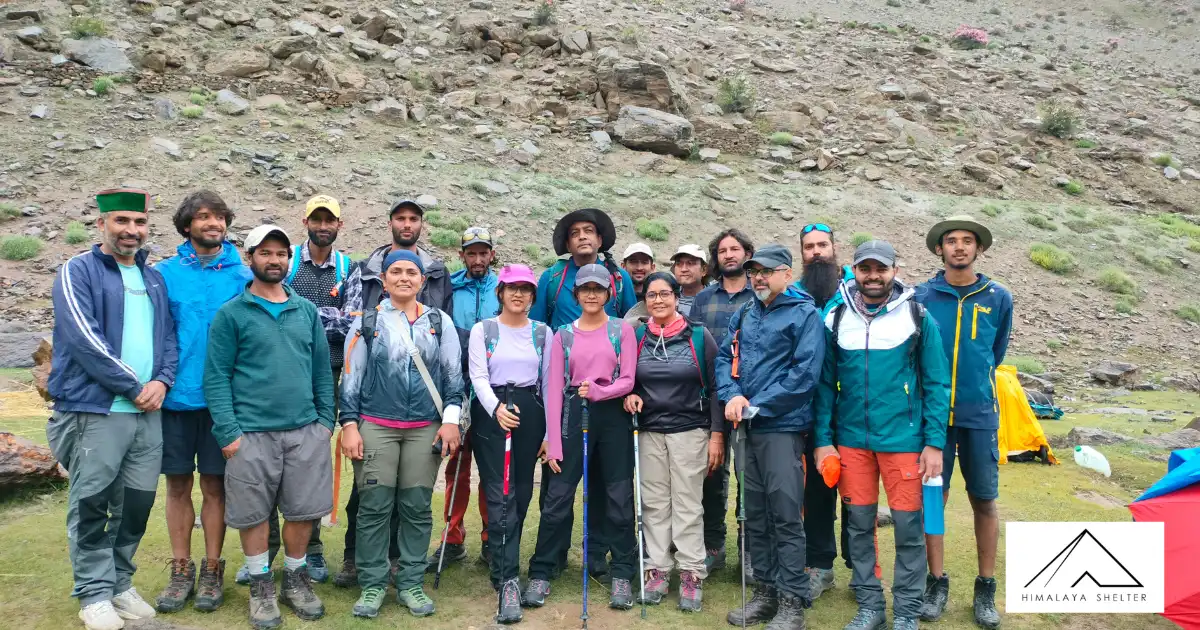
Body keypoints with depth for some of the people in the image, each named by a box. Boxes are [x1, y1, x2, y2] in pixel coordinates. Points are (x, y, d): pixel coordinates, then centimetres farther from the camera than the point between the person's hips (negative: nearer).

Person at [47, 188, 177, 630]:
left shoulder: (154, 278, 15)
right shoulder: (77, 272, -3)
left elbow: (168, 337, 13)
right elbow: (85, 340, -13)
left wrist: (162, 381, -6)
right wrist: (135, 388, -12)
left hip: (147, 413, 5)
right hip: (94, 411, -5)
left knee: (136, 504, 10)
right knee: (91, 505, 2)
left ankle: (120, 582, 24)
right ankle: (95, 593, 14)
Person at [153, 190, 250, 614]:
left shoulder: (243, 275, 2)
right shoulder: (165, 274, 3)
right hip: (176, 396, 1)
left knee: (215, 485, 7)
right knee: (178, 485, 9)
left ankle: (212, 571, 20)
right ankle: (181, 571, 22)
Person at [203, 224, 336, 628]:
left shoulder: (307, 311, 10)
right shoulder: (231, 314, -1)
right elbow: (216, 376, -5)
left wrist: (326, 419, 5)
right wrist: (228, 431, -12)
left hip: (306, 430, 3)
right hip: (252, 432, -3)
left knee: (303, 510, 8)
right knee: (253, 514, 6)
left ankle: (295, 577, 29)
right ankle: (261, 584, 25)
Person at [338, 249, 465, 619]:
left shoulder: (440, 322, 7)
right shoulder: (366, 322, 5)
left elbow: (454, 375, 7)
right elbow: (351, 376, 4)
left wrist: (451, 419, -2)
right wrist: (349, 425, -2)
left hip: (426, 430, 1)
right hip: (375, 427, -1)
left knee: (417, 507, 5)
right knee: (374, 507, 0)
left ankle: (411, 583, 16)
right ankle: (372, 584, 12)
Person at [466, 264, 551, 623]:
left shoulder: (543, 333, 10)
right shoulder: (483, 330, 4)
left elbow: (548, 382, 10)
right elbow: (478, 377, -5)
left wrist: (550, 431, 6)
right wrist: (496, 408, -24)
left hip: (529, 413, 3)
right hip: (490, 414, -3)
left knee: (521, 494, 7)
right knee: (501, 495, -10)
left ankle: (502, 565, 23)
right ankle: (509, 581, -12)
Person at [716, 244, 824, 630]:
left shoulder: (805, 314, -6)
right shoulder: (743, 316, 14)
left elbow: (805, 372, -15)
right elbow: (725, 358, 9)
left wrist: (757, 406, -16)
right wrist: (732, 396, -11)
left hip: (782, 426, -7)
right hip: (747, 428, 7)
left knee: (786, 516, -3)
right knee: (755, 513, 13)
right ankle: (766, 592, 25)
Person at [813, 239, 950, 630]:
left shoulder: (918, 317, -2)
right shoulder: (835, 320, 3)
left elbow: (936, 384, -1)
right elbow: (825, 385, 6)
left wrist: (934, 442, -7)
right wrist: (823, 440, 1)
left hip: (904, 439, -2)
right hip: (851, 440, 2)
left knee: (908, 526, 3)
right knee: (859, 523, 10)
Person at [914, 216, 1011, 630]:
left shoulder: (998, 298, 2)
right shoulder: (922, 296, -1)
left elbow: (996, 352, 17)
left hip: (979, 413, 1)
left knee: (984, 500, 5)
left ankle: (986, 590, 18)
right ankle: (937, 583, 18)